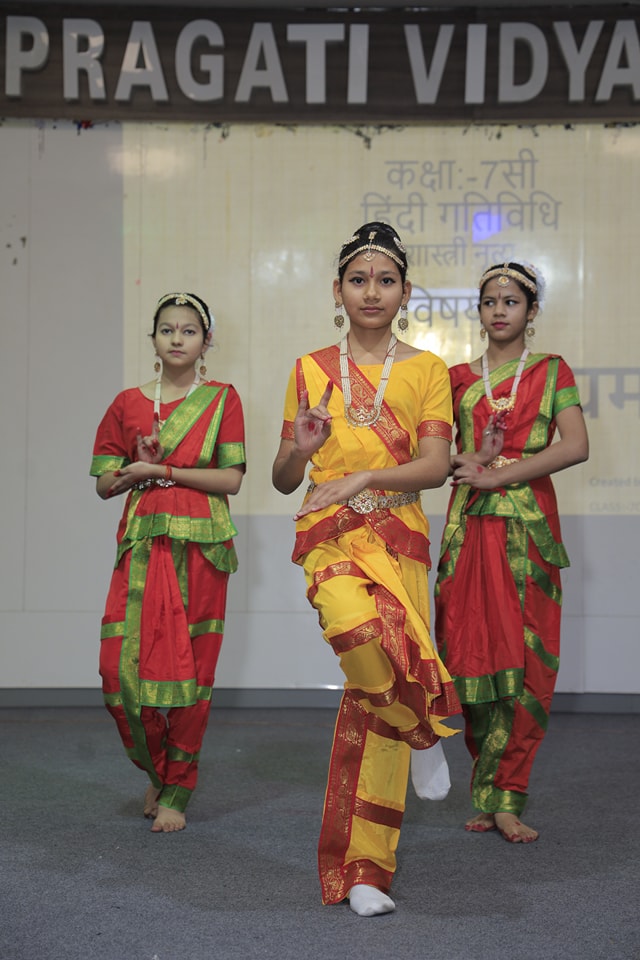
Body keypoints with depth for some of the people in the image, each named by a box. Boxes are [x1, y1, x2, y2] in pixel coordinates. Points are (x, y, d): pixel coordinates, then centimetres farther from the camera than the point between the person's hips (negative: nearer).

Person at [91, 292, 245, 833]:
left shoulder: (222, 399, 6)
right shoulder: (128, 404, 13)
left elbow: (232, 479, -3)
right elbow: (103, 483, 13)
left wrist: (162, 470, -10)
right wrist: (136, 472, -8)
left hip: (200, 548, -2)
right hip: (143, 546, 2)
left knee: (191, 670, -3)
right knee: (122, 667, -7)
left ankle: (177, 793, 10)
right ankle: (156, 771, 18)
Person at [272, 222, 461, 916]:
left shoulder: (426, 370, 8)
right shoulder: (311, 370, 10)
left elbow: (435, 466, -4)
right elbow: (282, 480, 11)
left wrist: (362, 476, -18)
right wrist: (298, 448, -11)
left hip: (399, 535, 0)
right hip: (329, 532, 0)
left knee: (372, 692, -4)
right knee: (360, 632, -35)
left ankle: (363, 871, 8)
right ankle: (424, 731, -3)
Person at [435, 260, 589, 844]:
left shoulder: (551, 372, 6)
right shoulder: (458, 378, 13)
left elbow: (576, 447, -7)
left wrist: (499, 474, -12)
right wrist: (467, 460, -7)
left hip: (528, 526, -2)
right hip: (470, 527, 2)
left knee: (525, 658, -6)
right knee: (473, 654, -2)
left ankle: (504, 796, 0)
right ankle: (492, 793, 8)